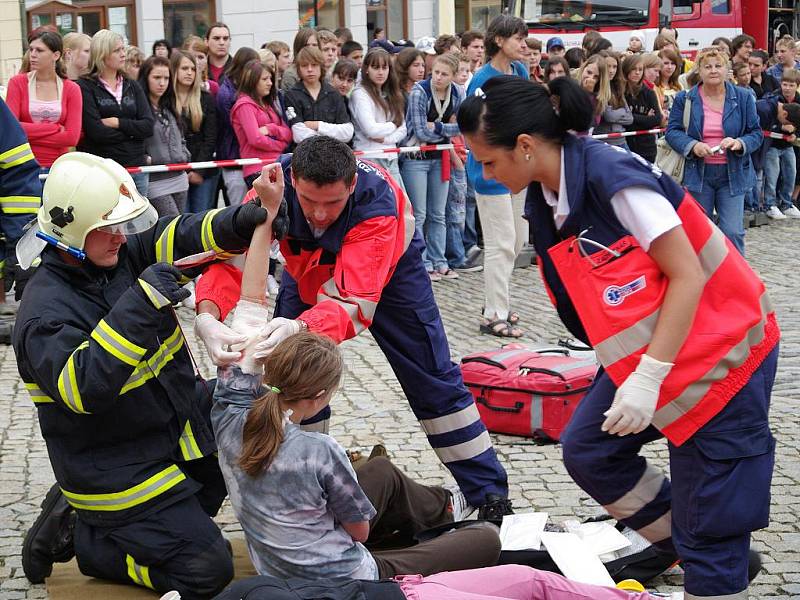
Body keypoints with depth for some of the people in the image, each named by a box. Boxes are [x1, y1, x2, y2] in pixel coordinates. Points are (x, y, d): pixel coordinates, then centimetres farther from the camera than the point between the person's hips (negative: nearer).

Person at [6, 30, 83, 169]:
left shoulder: (71, 89, 2)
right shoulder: (17, 83, 0)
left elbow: (72, 137, -7)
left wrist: (30, 134, -8)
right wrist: (55, 128, -9)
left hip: (58, 165, 1)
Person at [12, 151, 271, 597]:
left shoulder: (120, 253, -2)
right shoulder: (46, 312, -24)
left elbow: (176, 238, -10)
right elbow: (82, 388, -37)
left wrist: (240, 222, -31)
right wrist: (142, 304, -40)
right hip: (118, 471, -8)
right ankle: (77, 537, 10)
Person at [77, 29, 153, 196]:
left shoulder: (132, 87, 14)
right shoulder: (85, 87, -3)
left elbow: (148, 126, 3)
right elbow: (96, 131, -14)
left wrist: (117, 122, -8)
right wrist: (132, 131, -4)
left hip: (136, 168, 5)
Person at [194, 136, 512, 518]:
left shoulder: (378, 203, -44)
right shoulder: (274, 185, -36)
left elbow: (354, 300, -52)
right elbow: (231, 254, -44)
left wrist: (301, 327, -72)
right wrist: (207, 317, -64)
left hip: (387, 270, -3)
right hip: (308, 272, 3)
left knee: (433, 380, 2)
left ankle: (489, 494, 12)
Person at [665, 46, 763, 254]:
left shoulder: (743, 97, 2)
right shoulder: (685, 99, 2)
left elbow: (756, 133, 4)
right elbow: (672, 131, 1)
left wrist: (739, 143, -17)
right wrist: (692, 145, -18)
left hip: (732, 174, 0)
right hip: (698, 173, 1)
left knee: (732, 232, -7)